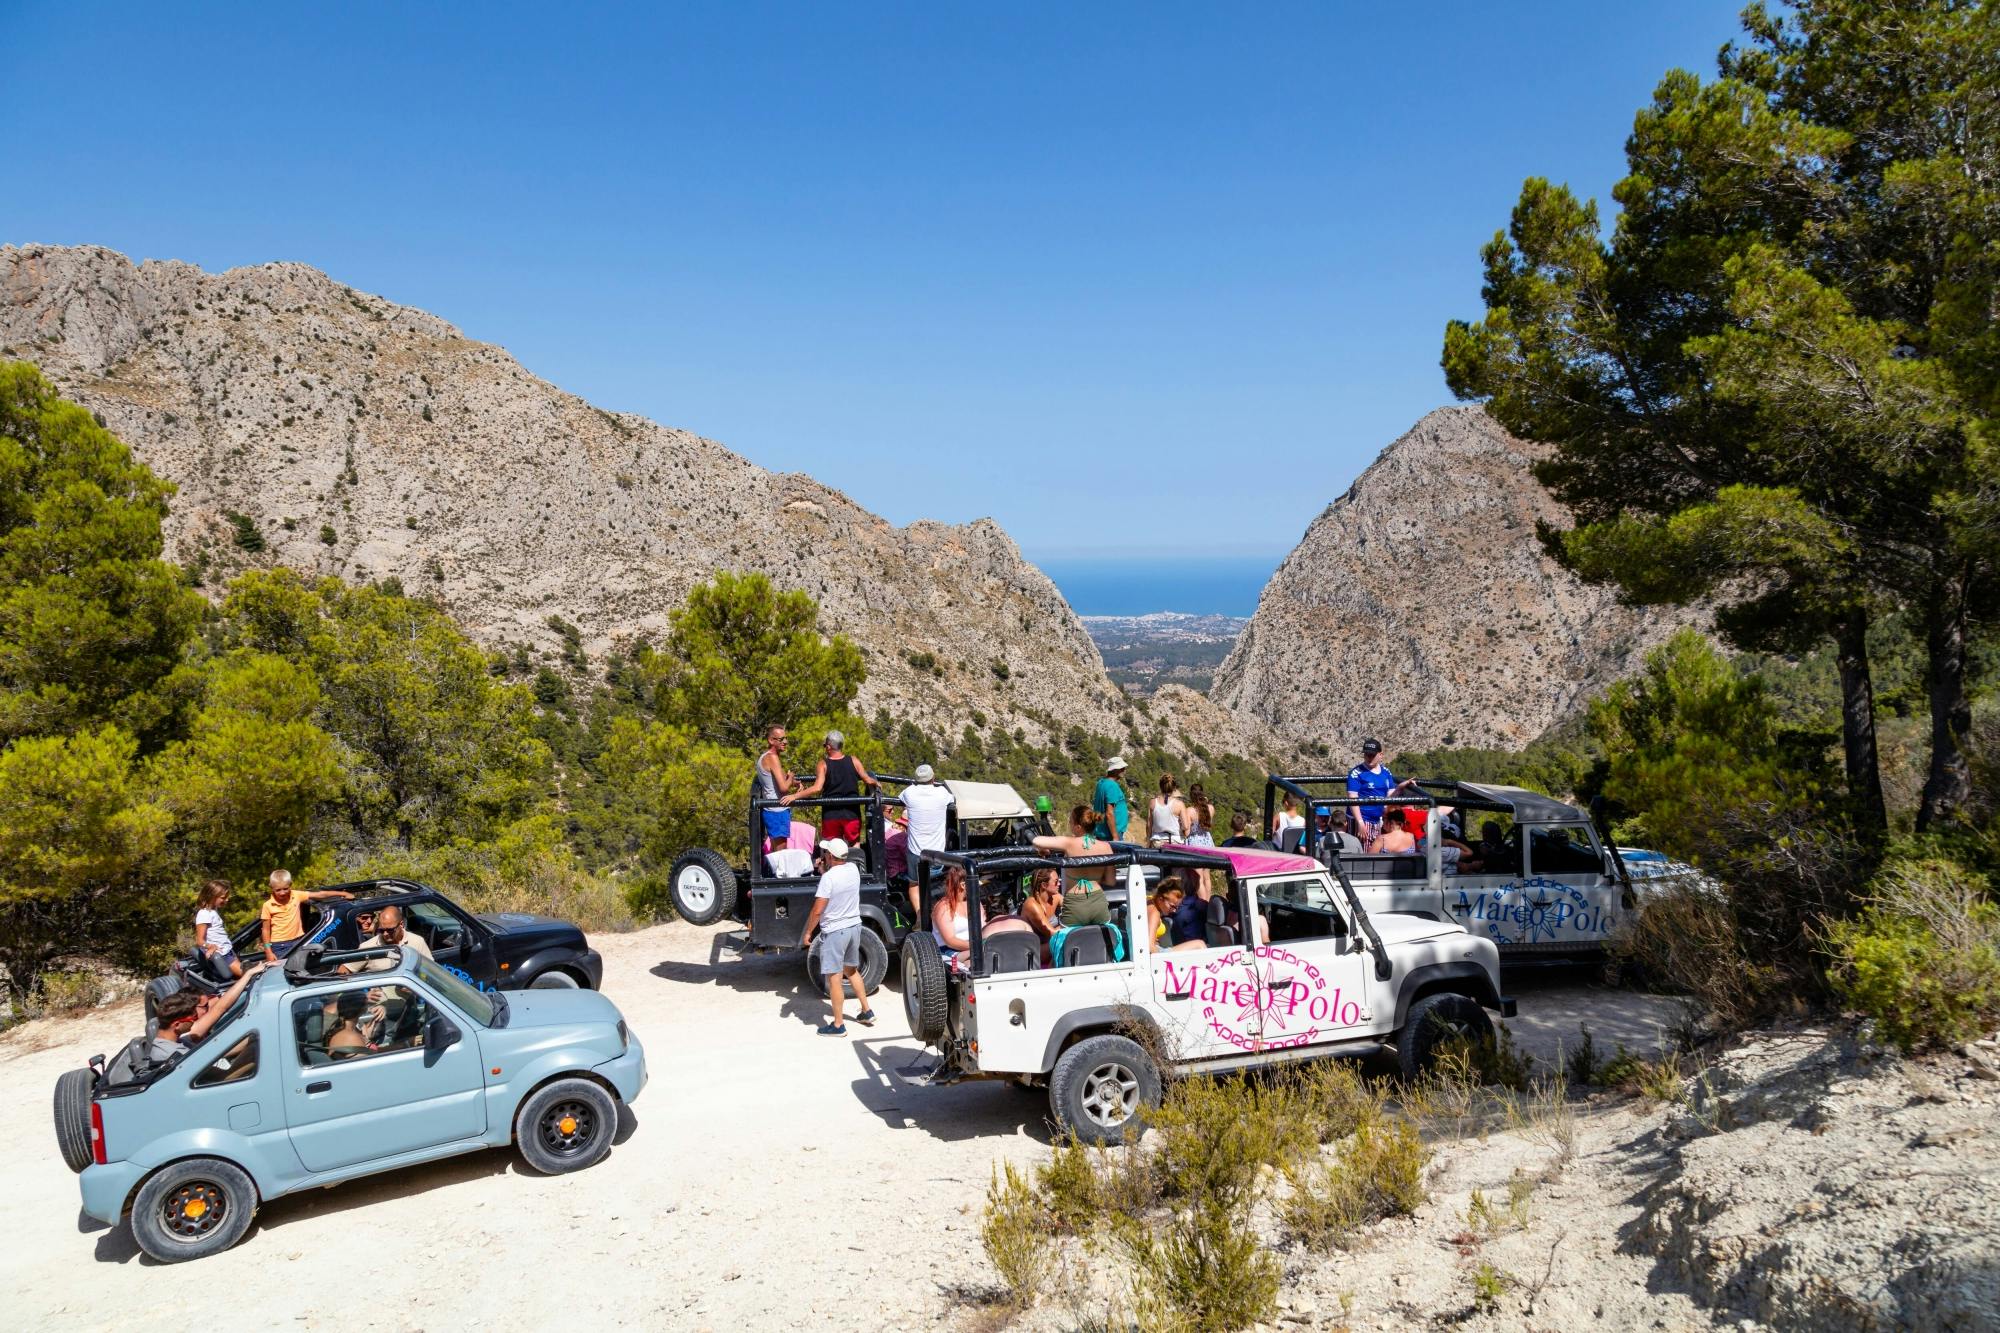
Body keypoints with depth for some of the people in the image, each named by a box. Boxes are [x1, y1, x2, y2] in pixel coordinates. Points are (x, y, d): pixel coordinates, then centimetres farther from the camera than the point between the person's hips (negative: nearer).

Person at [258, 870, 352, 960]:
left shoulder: (297, 896, -3)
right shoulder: (268, 905, -9)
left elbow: (319, 894, -1)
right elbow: (266, 929, -4)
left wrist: (342, 893, -4)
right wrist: (268, 951, -7)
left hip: (298, 941, 3)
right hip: (278, 946, -3)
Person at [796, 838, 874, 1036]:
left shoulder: (828, 877, -21)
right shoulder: (853, 869, 1)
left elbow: (817, 911, -19)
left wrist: (807, 932, -7)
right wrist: (822, 869, 11)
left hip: (834, 932, -8)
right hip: (854, 926, 8)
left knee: (834, 978, 1)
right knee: (852, 970, 24)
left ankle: (838, 1025, 6)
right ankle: (866, 1012, 30)